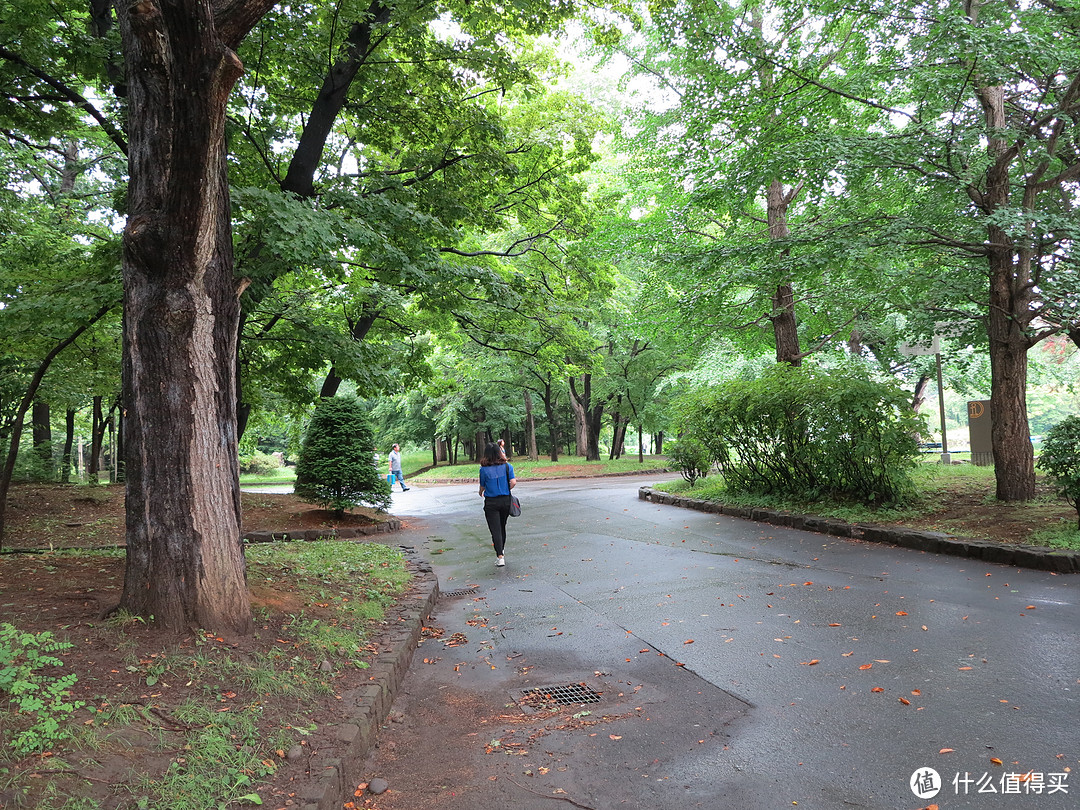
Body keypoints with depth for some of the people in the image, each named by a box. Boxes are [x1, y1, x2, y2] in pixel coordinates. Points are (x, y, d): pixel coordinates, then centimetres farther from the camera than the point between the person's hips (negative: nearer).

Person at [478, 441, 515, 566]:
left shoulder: (484, 469, -11)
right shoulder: (507, 466, -4)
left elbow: (482, 487, -2)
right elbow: (513, 483, -9)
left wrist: (481, 493, 21)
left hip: (491, 502, -3)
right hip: (505, 500, 3)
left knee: (495, 529, -1)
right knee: (502, 527, 21)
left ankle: (500, 556, -9)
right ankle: (501, 550, 38)